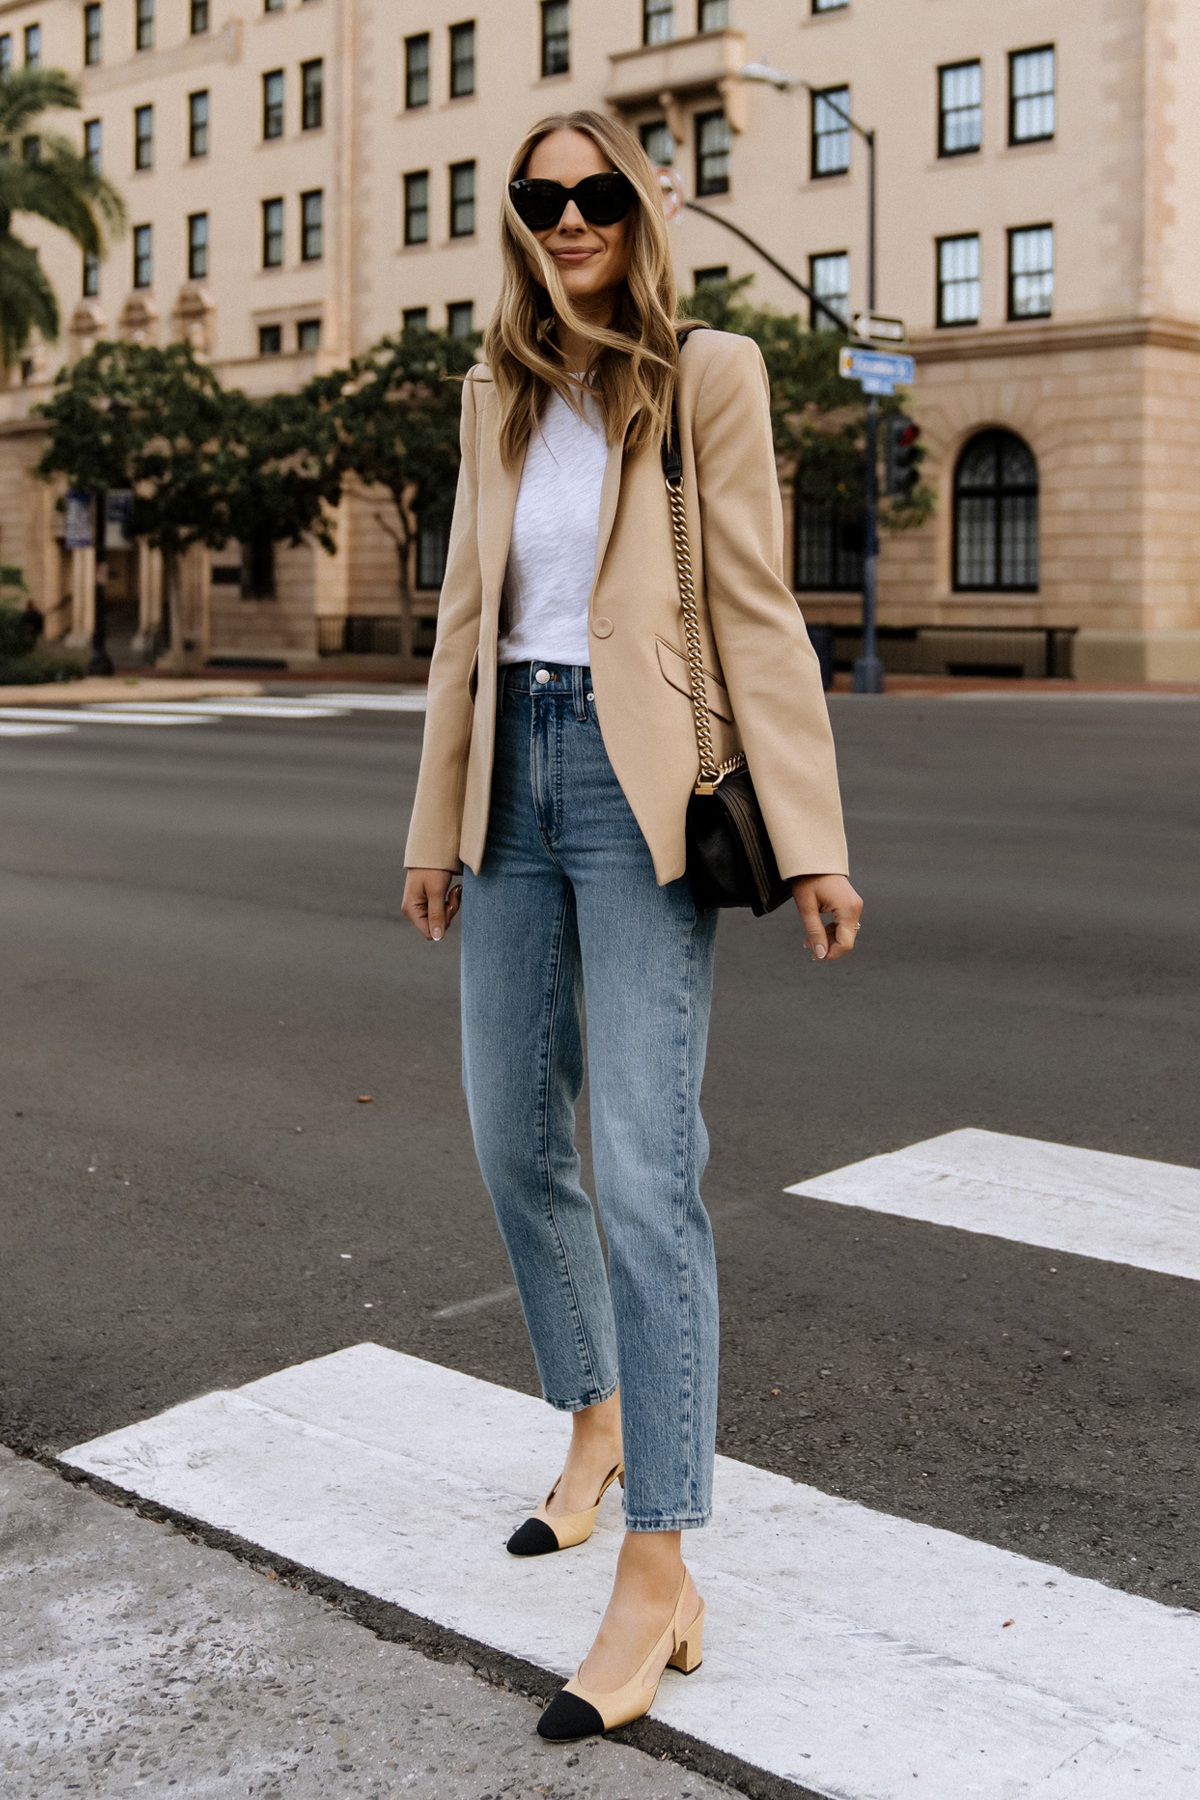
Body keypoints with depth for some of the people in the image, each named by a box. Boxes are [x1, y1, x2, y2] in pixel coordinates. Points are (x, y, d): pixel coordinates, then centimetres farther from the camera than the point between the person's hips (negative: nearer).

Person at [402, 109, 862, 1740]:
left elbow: (756, 610, -5)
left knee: (644, 1171, -11)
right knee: (514, 1145, 11)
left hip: (637, 780, -6)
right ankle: (598, 1423, 35)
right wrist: (439, 823, 15)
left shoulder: (708, 375, 0)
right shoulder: (499, 393, 15)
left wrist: (810, 843, -11)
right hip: (515, 776, 6)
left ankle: (661, 1579, -5)